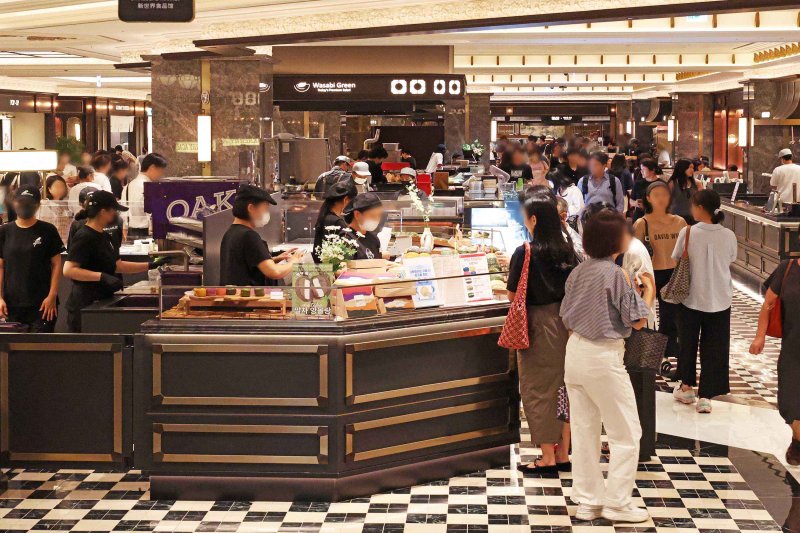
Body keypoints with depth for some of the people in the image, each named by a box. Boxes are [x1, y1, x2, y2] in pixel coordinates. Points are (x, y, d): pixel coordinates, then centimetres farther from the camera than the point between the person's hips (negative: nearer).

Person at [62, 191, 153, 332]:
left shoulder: (103, 236, 14)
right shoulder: (84, 237, -15)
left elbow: (117, 265, 20)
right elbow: (68, 270, -23)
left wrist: (150, 265, 15)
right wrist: (102, 276, -29)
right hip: (84, 308, -9)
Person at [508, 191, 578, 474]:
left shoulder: (525, 253, -15)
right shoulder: (568, 250, 1)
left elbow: (513, 295, -10)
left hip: (538, 326, -6)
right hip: (565, 323, 6)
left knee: (538, 390, 5)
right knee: (563, 387, 13)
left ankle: (548, 457, 9)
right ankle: (563, 454, 20)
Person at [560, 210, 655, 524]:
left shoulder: (579, 271, 5)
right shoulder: (615, 274, -17)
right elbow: (637, 321, -12)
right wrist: (649, 291, 5)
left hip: (575, 350, 8)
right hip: (603, 357, -7)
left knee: (583, 429, 12)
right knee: (626, 433, 5)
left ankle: (587, 501, 19)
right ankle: (617, 503, 8)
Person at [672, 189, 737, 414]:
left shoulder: (688, 232, -14)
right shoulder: (728, 235, -8)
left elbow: (676, 259, -2)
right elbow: (730, 261, 7)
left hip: (692, 298, -1)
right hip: (719, 300, 1)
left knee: (688, 343, 18)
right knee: (714, 349, 8)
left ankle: (687, 388, 31)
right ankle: (706, 397, 5)